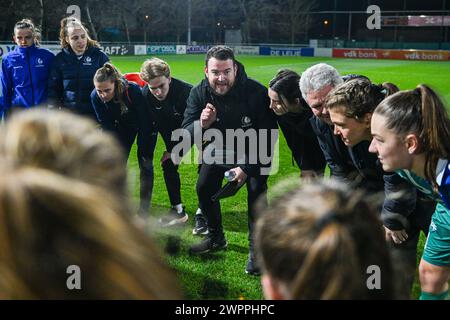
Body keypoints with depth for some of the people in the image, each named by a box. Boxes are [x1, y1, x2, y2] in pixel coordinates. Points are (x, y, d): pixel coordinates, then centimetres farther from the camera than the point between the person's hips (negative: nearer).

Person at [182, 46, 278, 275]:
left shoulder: (256, 92, -31)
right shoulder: (199, 94, -20)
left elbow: (267, 137, -24)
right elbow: (186, 133, -21)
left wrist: (246, 167, -28)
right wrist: (201, 125, -45)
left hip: (253, 152, -4)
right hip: (220, 148, 4)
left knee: (256, 191, -21)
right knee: (204, 188, 2)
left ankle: (256, 250, -6)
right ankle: (216, 238, 26)